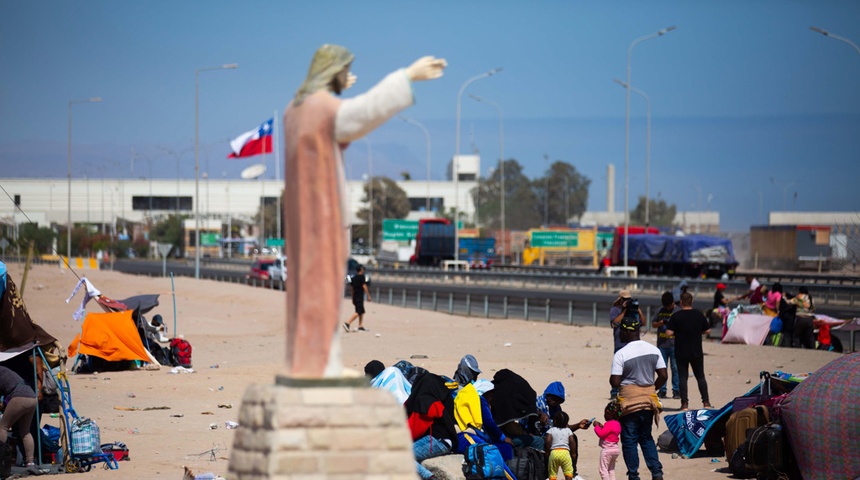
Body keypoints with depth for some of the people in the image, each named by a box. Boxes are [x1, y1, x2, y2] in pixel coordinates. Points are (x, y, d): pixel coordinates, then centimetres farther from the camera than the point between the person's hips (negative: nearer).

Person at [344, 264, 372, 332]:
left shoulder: (353, 278, 13)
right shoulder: (362, 277, -9)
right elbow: (364, 287, -13)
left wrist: (353, 299, 23)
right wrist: (368, 296, -10)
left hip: (355, 297, 8)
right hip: (360, 297, -8)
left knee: (362, 312, 16)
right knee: (358, 312, -12)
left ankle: (361, 326, 13)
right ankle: (347, 323, -23)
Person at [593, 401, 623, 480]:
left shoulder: (609, 424, -20)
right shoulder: (617, 424, 11)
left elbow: (601, 434, -23)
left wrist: (597, 426, -10)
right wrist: (602, 427, 10)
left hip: (607, 449, -10)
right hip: (615, 449, 10)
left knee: (603, 468, -6)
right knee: (611, 469, 20)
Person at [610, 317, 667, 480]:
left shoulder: (621, 354, -14)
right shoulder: (654, 350, 1)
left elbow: (615, 382, -16)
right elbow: (663, 376, 1)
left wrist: (612, 379, 7)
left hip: (629, 400, -5)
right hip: (648, 399, 5)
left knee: (629, 440, 5)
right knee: (647, 438, 16)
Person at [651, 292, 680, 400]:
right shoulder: (660, 311, 12)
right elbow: (653, 324, 16)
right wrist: (661, 323, -4)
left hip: (674, 345, -4)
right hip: (661, 345, 4)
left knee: (675, 368, -3)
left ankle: (676, 391, 0)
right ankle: (662, 391, 11)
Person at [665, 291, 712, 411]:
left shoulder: (676, 316, -8)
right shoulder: (699, 315, 0)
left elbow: (669, 332, -13)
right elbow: (708, 330, 5)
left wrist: (677, 332, 7)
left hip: (681, 352, -2)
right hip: (697, 352, 2)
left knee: (682, 377, 3)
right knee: (700, 376, 12)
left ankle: (685, 403, -4)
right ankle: (706, 402, 8)